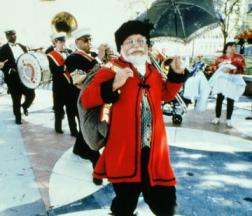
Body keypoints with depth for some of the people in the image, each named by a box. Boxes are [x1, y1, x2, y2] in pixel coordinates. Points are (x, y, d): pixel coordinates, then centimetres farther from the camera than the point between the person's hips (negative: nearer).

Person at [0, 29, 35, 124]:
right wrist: (9, 71, -22)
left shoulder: (22, 47, 12)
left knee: (31, 95, 0)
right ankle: (18, 117, 24)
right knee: (16, 100, 4)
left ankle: (24, 106, 32)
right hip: (13, 79, -3)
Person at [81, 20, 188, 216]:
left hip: (154, 152, 6)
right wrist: (114, 85, -27)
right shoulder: (112, 71, -4)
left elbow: (166, 95, 30)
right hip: (125, 152, -5)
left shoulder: (153, 72, 13)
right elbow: (86, 99, -12)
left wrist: (177, 74, 14)